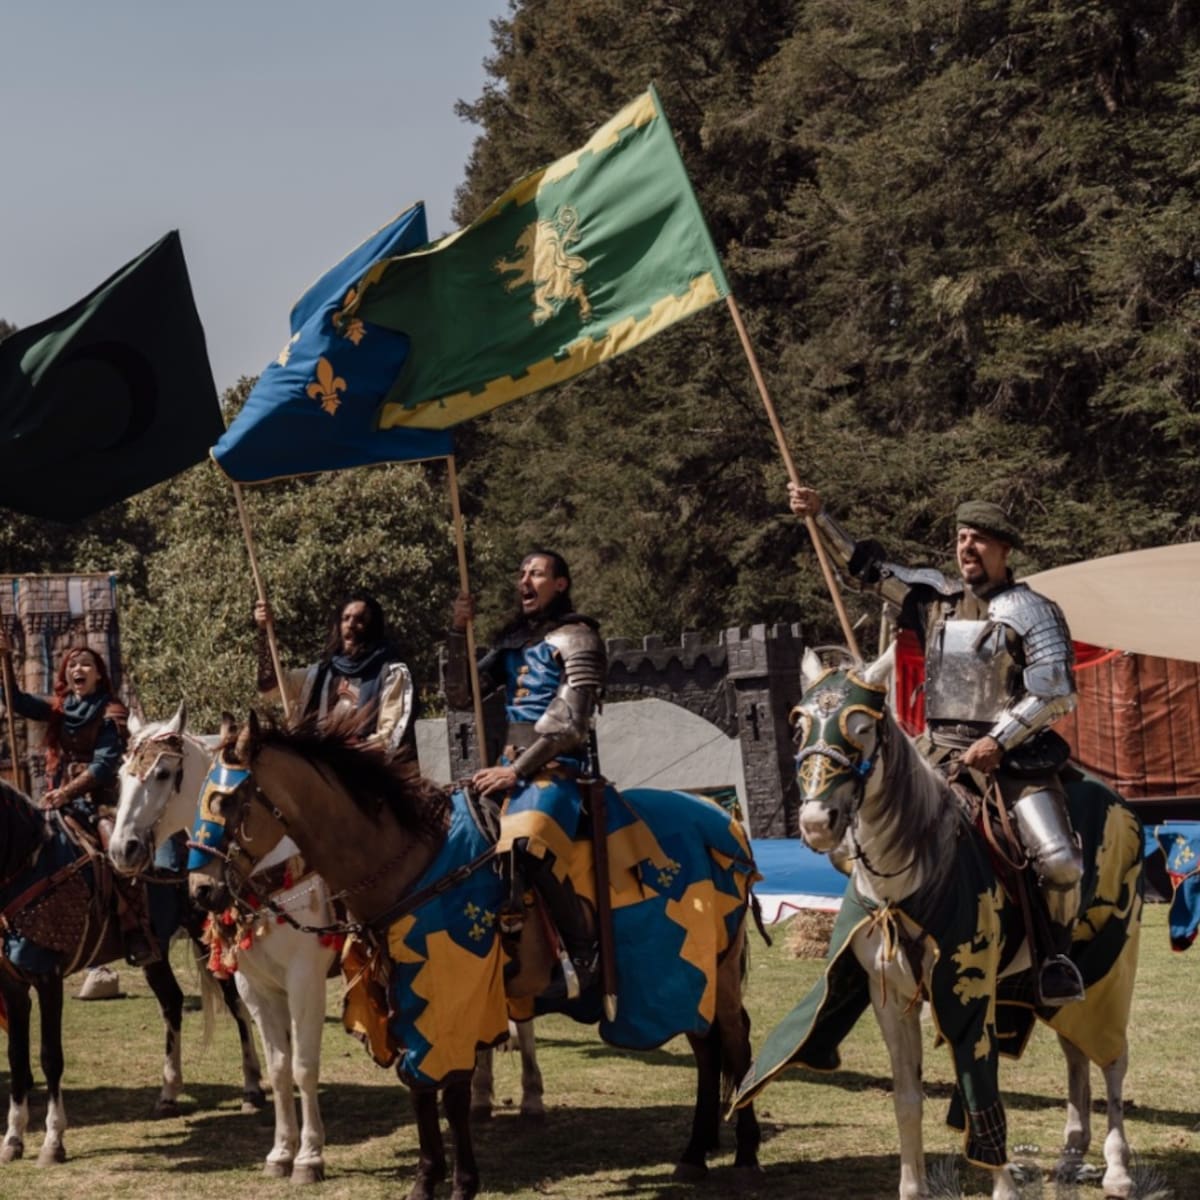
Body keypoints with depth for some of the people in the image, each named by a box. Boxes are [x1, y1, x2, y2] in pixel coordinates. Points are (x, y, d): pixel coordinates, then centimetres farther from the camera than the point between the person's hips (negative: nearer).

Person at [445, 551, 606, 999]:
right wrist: (458, 633, 3)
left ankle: (582, 949, -22)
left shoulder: (575, 638, -3)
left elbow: (569, 723, -12)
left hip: (554, 768, -9)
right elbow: (461, 696, 14)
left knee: (527, 844, -33)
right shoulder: (512, 640, 19)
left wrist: (517, 771, -16)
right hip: (509, 765, 9)